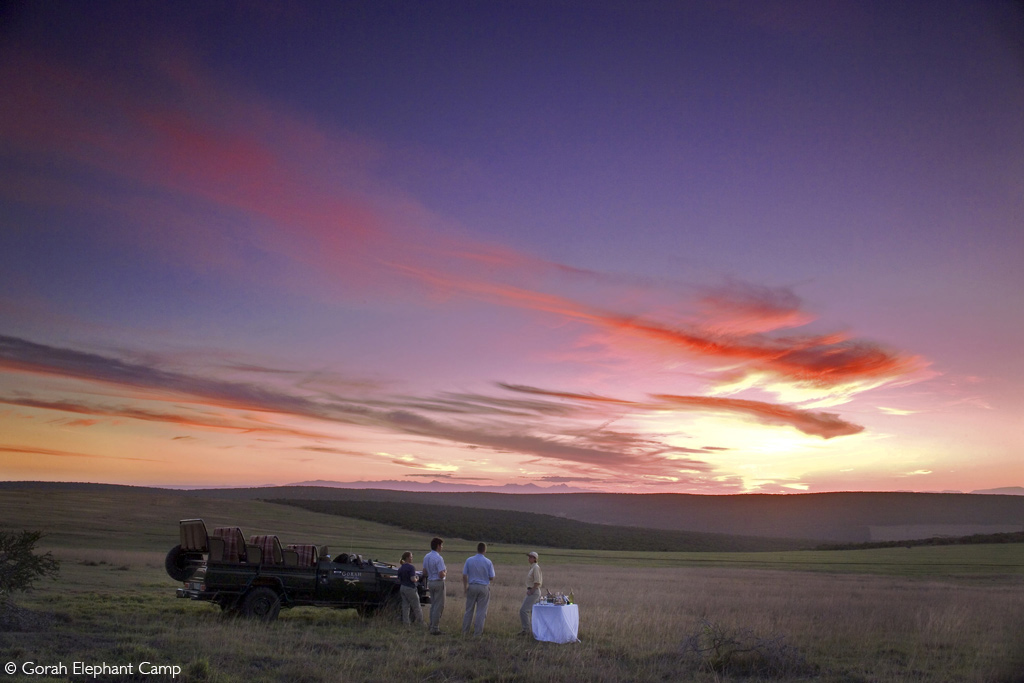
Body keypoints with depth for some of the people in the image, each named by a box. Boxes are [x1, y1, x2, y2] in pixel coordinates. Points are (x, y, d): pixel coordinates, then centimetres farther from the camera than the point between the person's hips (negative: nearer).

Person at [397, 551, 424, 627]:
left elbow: (399, 580, 11)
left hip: (402, 588, 7)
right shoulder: (411, 567, -17)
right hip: (410, 589, -7)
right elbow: (413, 579, -22)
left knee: (405, 606, 11)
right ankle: (421, 623, 12)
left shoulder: (400, 568, 7)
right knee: (416, 607, 4)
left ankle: (406, 623, 12)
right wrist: (417, 579, -3)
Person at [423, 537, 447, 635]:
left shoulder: (426, 557, 5)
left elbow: (424, 573, 11)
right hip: (438, 583, -8)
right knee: (439, 606, 0)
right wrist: (445, 573, -3)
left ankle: (432, 625, 23)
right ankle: (435, 628, 2)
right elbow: (441, 575, -23)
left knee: (433, 605, 18)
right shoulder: (438, 558, -20)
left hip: (430, 582, 8)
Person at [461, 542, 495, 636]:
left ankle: (465, 630, 16)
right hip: (484, 588, -2)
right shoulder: (488, 562, -7)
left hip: (472, 586, 2)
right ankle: (477, 632, 7)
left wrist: (465, 587, 8)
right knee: (481, 611, 5)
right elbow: (492, 578, -3)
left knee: (469, 610, 12)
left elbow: (464, 576, -3)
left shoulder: (469, 560, -3)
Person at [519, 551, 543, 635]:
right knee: (533, 612, 13)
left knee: (523, 610, -12)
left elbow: (537, 582, -20)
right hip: (532, 592, 10)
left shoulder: (536, 567, -14)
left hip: (534, 592, -10)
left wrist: (531, 591, -17)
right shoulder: (532, 567, 15)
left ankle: (526, 629, -8)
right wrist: (529, 590, 13)